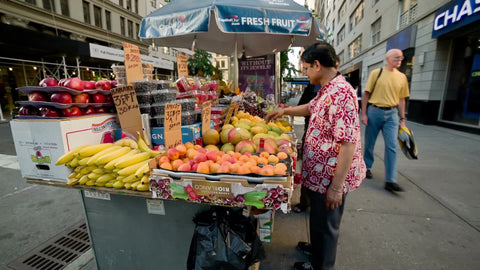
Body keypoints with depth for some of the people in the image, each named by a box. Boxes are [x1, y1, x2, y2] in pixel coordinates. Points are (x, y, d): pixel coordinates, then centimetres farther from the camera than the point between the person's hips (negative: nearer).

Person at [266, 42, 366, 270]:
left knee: (325, 225, 11)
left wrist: (336, 186, -25)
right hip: (319, 173, 10)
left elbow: (349, 143, -28)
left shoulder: (340, 93, -25)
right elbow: (311, 108, 29)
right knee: (318, 221, 27)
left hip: (330, 178, -10)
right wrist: (284, 111, 26)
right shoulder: (326, 90, 8)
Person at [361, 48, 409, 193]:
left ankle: (390, 181, 0)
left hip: (391, 113, 3)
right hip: (374, 111, -2)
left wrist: (402, 119, 9)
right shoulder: (376, 73, 0)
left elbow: (401, 100, 13)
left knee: (392, 146, -4)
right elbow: (366, 94, -1)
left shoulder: (402, 77, 10)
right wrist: (364, 114, -7)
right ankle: (367, 167, 31)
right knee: (369, 143, 8)